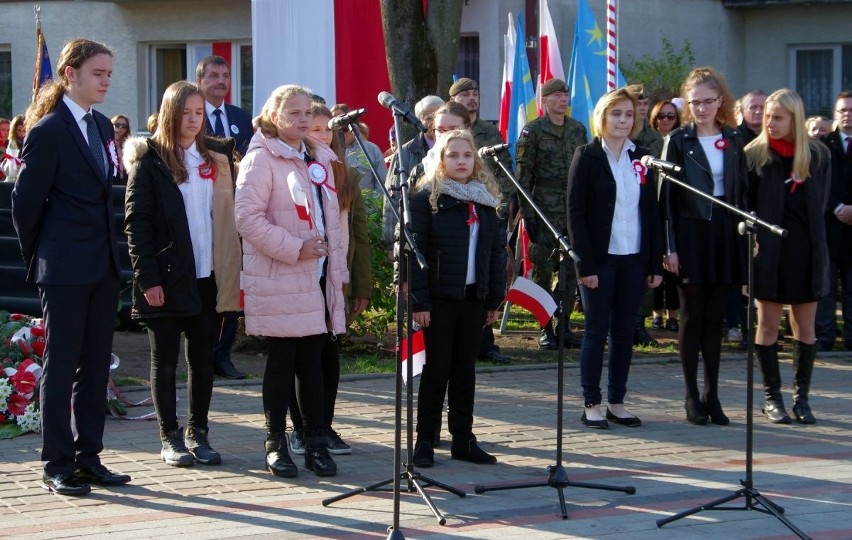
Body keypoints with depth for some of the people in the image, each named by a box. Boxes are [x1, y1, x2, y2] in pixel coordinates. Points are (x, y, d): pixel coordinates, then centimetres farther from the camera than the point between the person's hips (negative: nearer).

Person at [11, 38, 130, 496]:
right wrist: (39, 258, -1)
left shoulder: (102, 126, 11)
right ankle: (57, 466, 6)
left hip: (102, 265, 7)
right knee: (61, 366, 0)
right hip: (65, 269, -7)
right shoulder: (48, 131, -12)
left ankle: (88, 457, 18)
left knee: (96, 365, 10)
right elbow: (26, 202, -9)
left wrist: (110, 251, 11)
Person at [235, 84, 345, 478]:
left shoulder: (319, 158, 16)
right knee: (282, 360, 0)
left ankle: (315, 442, 13)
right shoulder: (260, 160, -8)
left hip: (318, 277, 6)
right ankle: (276, 444, 9)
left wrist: (338, 266, 13)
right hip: (280, 280, -6)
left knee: (312, 360, 8)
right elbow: (248, 219, -16)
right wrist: (294, 249, -17)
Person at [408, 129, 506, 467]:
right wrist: (419, 300, -15)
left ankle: (463, 440, 15)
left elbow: (497, 249, 12)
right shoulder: (427, 198, -5)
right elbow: (416, 250, -10)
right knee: (437, 369, -1)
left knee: (465, 369, 9)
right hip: (440, 297, -5)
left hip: (473, 296, 5)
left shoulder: (485, 199, 10)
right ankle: (425, 441, 7)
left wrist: (494, 298, 7)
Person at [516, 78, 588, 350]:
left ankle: (563, 325, 14)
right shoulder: (532, 131, -3)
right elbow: (523, 175, -5)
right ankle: (545, 329, 4)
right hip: (545, 210, -5)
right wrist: (527, 213, -11)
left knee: (571, 270, 6)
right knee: (544, 270, -1)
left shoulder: (578, 130, 12)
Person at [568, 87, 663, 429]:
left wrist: (655, 263, 4)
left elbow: (652, 212, 9)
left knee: (625, 331, 7)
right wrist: (585, 264, -14)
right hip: (600, 259, -4)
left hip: (633, 259, 4)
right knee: (597, 331, 0)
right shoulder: (587, 157, -4)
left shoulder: (641, 158, 9)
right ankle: (591, 404, 7)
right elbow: (575, 213, -8)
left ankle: (617, 402, 15)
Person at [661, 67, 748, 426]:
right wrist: (668, 247, -10)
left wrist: (746, 236, 3)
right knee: (692, 317, 1)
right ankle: (692, 397, 7)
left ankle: (712, 394, 11)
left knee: (715, 317, 7)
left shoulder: (733, 141, 8)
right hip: (690, 234, -3)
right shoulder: (677, 141, -2)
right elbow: (666, 195, -5)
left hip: (724, 235, 3)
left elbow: (742, 192, 10)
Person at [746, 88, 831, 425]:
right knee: (768, 325, 3)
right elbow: (745, 206, -1)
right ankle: (772, 396, 11)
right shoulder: (755, 155, -1)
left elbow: (821, 205, 8)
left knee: (805, 327, 5)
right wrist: (755, 242, -8)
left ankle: (801, 397, 13)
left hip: (807, 251, 2)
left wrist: (813, 239, 1)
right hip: (769, 250, -2)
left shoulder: (818, 155, 3)